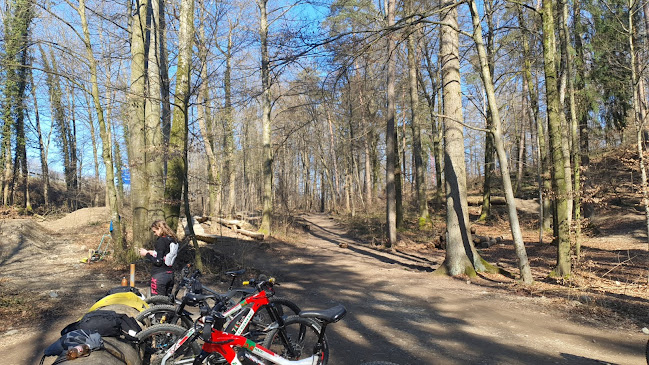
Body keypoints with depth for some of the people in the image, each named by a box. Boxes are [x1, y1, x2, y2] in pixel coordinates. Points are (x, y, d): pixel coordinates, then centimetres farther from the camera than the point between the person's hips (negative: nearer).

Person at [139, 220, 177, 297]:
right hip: (170, 274, 9)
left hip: (160, 275, -9)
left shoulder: (161, 240, -15)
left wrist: (146, 254, -6)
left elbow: (158, 261, -18)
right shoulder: (172, 240, 9)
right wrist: (153, 253, 16)